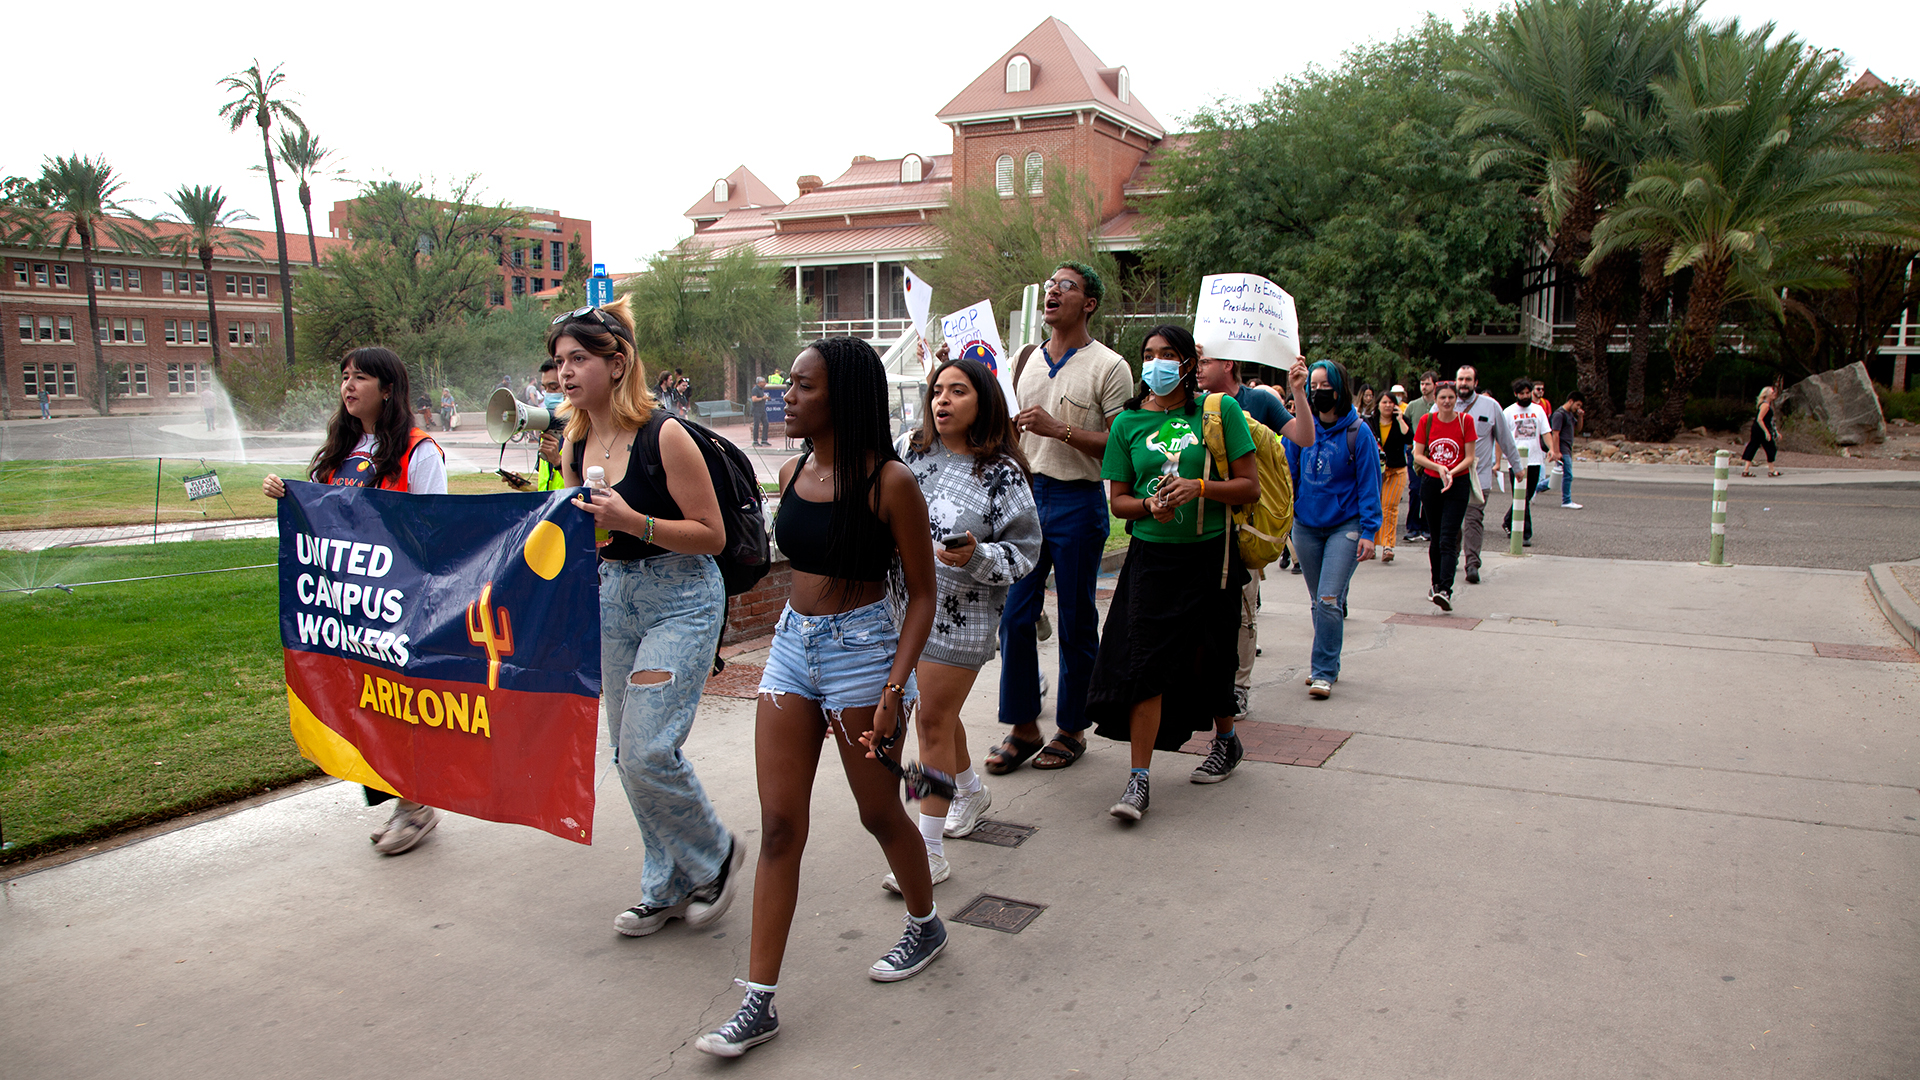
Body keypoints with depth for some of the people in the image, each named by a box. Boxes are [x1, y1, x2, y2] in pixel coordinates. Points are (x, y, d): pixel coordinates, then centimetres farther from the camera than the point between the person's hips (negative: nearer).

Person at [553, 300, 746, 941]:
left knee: (649, 751, -13)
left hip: (681, 598, -7)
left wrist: (633, 521, -25)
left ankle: (717, 856, 14)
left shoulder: (664, 436, -16)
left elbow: (713, 534, -14)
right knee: (628, 754, 11)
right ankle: (669, 887, 28)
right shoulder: (575, 444, 5)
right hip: (612, 596, 8)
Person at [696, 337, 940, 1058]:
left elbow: (921, 593, -10)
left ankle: (926, 925, 41)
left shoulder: (888, 482, -14)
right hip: (791, 646, 6)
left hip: (862, 649, -6)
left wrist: (893, 687, -18)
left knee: (879, 811, 12)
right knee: (779, 827, 4)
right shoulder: (793, 473, 5)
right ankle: (759, 1001, 10)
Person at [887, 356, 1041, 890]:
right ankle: (971, 790, 48)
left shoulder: (1002, 473, -10)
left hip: (962, 614, -5)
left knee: (934, 720, -5)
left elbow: (1023, 552, -9)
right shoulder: (909, 449, 2)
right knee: (938, 712, 21)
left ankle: (929, 849, 4)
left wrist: (976, 556, -25)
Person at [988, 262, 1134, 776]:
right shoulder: (1027, 361, 13)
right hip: (1026, 494, 5)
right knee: (1014, 615, 3)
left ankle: (1071, 728, 18)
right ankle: (1023, 727, 16)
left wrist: (1059, 428, -18)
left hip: (1078, 502, -5)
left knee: (1076, 623, 4)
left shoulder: (1108, 366, -4)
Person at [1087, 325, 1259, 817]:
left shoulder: (1220, 411, -1)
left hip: (1210, 555, 0)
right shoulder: (1128, 421, 4)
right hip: (1151, 555, 1)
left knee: (1210, 659, 12)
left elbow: (1250, 488, -2)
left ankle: (1225, 737, 41)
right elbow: (1118, 500, 6)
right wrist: (1150, 505, -15)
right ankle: (1139, 778, -3)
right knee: (1144, 661, -8)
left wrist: (1199, 487, -18)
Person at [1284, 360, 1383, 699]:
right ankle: (1327, 666, 24)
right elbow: (1288, 473, 8)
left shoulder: (1358, 433, -6)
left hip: (1345, 526, -4)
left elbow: (1369, 484, -4)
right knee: (1318, 601, 12)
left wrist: (1368, 531, -9)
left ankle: (1323, 672, -5)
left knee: (1329, 599, -12)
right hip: (1306, 525, 4)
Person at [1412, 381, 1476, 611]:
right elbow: (1417, 455, 1)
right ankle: (1436, 583, 27)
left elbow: (1469, 457, -3)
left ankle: (1445, 590, -22)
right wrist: (1439, 467, -14)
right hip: (1431, 483, 2)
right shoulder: (1427, 420, 0)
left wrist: (1452, 472, -18)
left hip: (1458, 485, -2)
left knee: (1448, 540, -13)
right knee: (1435, 538, 11)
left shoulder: (1465, 421, -3)